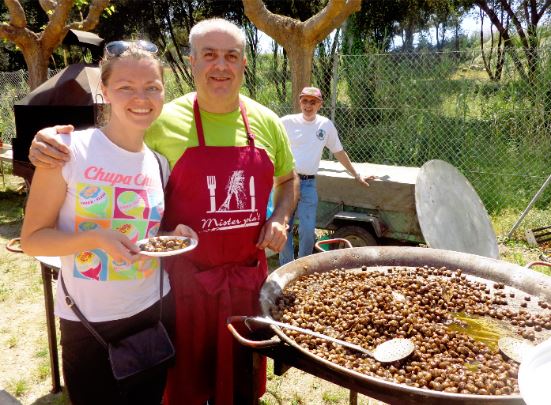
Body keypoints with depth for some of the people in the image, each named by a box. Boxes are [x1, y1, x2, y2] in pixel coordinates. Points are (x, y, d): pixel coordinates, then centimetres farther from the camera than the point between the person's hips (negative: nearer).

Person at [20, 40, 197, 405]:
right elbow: (32, 238, -10)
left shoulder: (162, 162, 0)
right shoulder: (68, 150, -14)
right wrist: (94, 238, -27)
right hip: (87, 322, -3)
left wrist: (174, 235, -9)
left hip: (156, 310, 4)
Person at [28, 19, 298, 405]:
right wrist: (50, 145, -20)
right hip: (186, 276, -3)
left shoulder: (266, 122, 1)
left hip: (249, 274, 3)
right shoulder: (164, 120, -9)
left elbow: (289, 179, 16)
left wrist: (280, 218, -2)